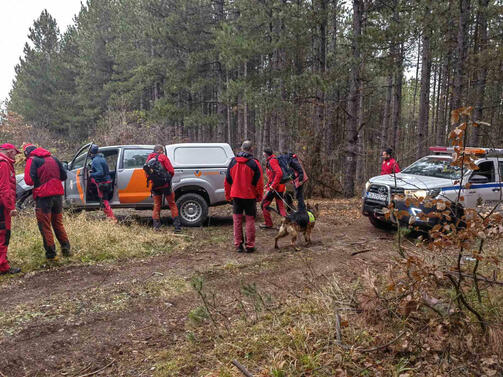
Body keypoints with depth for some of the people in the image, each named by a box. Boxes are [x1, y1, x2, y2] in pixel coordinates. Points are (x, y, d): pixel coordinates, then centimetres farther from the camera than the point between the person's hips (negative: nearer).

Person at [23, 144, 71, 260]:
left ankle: (51, 254, 5)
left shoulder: (32, 160, -4)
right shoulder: (53, 158, 14)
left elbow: (29, 180, -12)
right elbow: (64, 176, 15)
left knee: (45, 227, 3)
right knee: (58, 223, 18)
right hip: (58, 194, 6)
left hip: (43, 196, -6)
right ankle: (66, 249, 17)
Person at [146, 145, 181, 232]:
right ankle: (177, 226, 1)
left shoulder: (149, 158, 10)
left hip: (155, 186, 4)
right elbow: (171, 171, -11)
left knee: (157, 205, 13)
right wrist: (169, 178, 7)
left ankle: (156, 227, 11)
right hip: (165, 185, -4)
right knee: (172, 204, 3)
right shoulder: (163, 157, -5)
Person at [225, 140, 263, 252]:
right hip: (250, 196, -3)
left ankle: (238, 245, 13)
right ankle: (250, 246, 8)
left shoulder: (233, 162, 5)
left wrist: (228, 195, 16)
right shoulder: (254, 163, -8)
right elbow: (259, 182, -7)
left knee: (237, 220, 11)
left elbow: (227, 181, 9)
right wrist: (259, 196, 3)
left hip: (236, 196, 3)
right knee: (250, 220, 5)